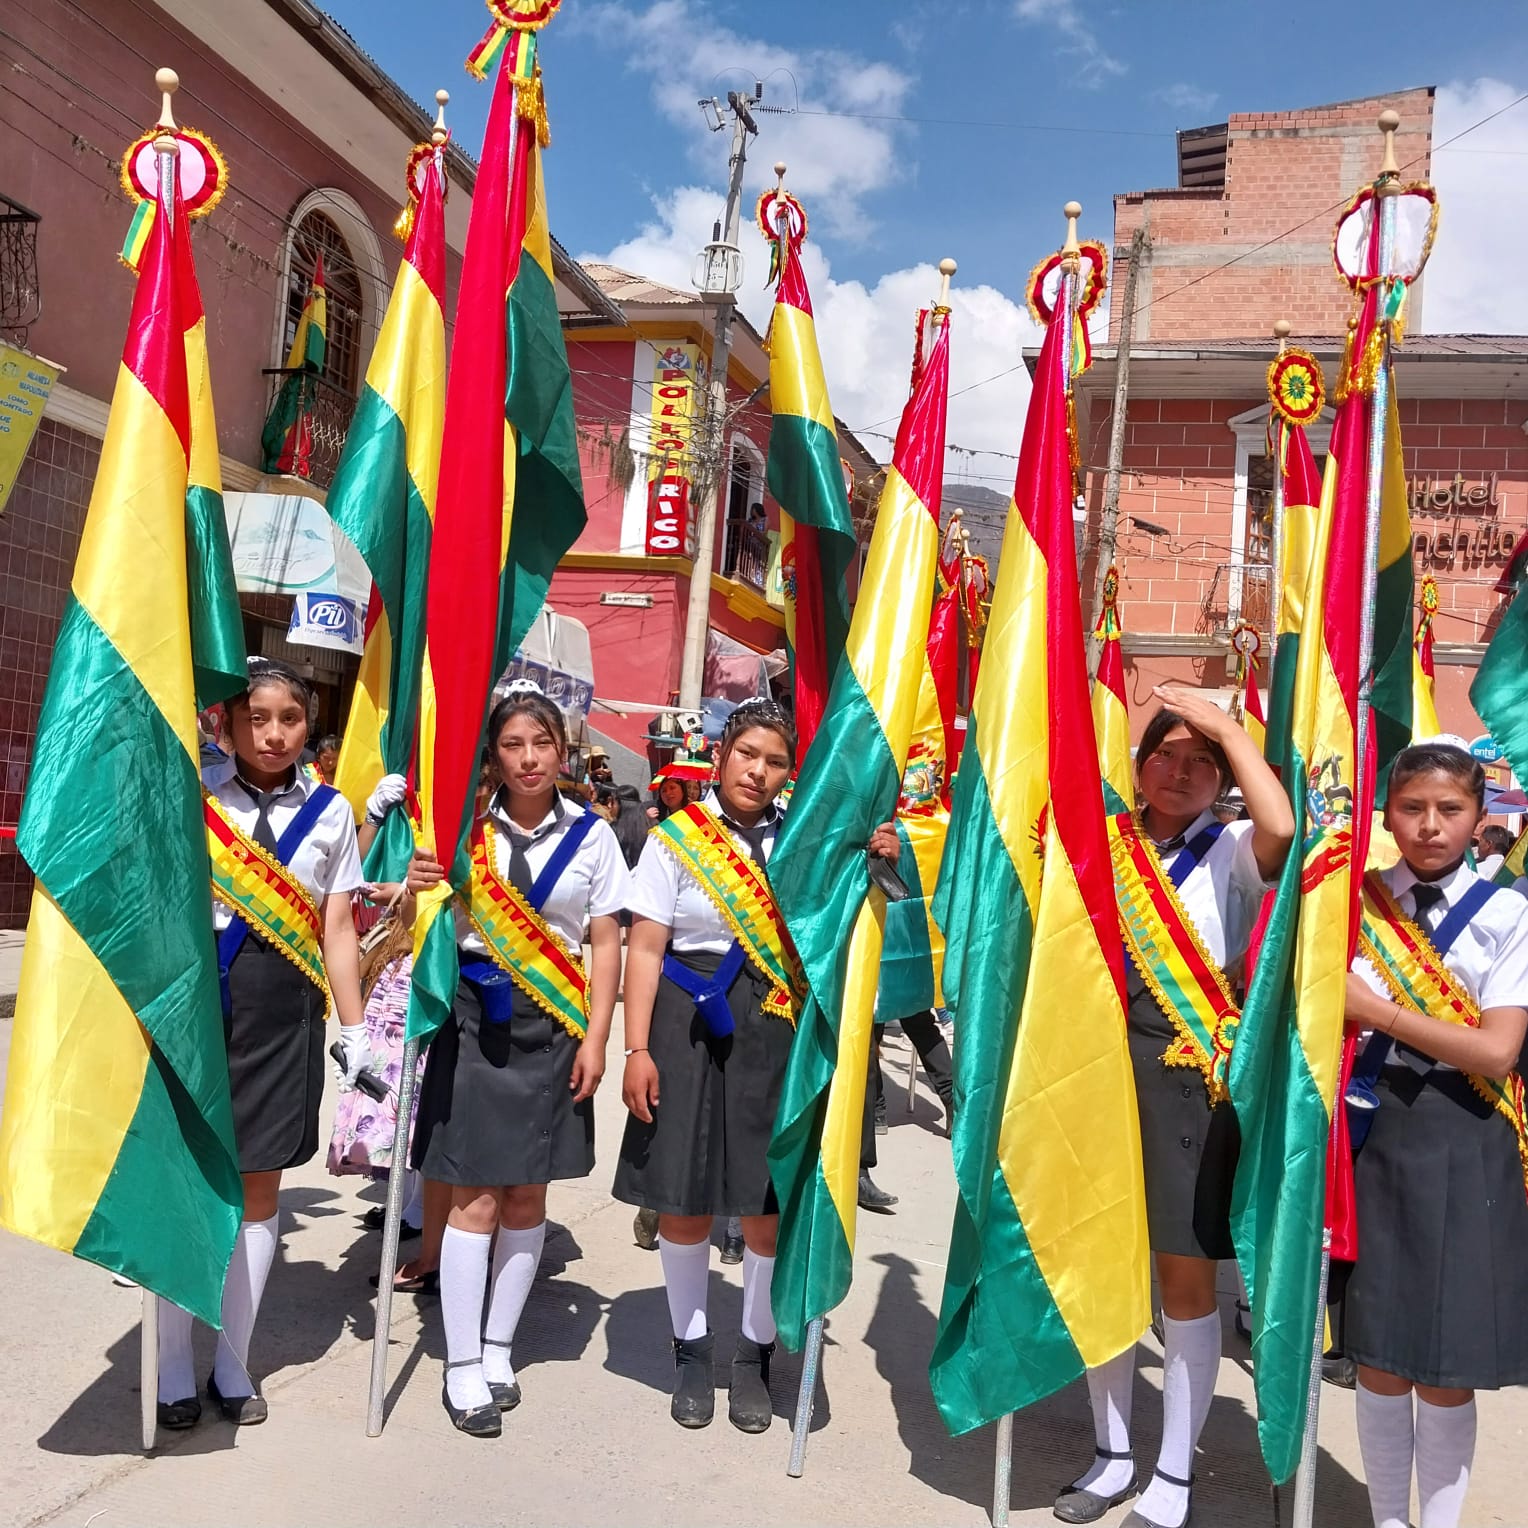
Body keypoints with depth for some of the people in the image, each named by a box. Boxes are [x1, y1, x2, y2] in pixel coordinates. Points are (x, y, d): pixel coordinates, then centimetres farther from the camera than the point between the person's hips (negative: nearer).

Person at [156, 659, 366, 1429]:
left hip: (282, 1010, 2)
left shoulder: (330, 812, 2)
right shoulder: (191, 794, -2)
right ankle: (174, 1368, 22)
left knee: (259, 1190, 10)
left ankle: (233, 1364, 26)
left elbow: (335, 930, 5)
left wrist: (356, 1028, 1)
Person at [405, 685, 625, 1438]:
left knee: (526, 1197, 10)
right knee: (475, 1198, 0)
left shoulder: (591, 833, 0)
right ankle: (461, 1366, 12)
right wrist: (414, 889, -18)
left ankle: (498, 1347, 26)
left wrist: (595, 1038, -4)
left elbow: (606, 943, 2)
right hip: (476, 1016, -1)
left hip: (553, 1025, 2)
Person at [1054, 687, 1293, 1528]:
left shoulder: (1233, 853, -1)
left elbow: (1282, 826, -23)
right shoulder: (1102, 842, 8)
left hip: (1189, 1071, -3)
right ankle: (1112, 1453, 32)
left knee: (1186, 1276, 6)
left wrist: (1225, 723, -16)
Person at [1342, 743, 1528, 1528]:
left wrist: (1376, 1010, -14)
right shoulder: (1354, 902, 3)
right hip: (1373, 1130, 2)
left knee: (1448, 1369, 6)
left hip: (1463, 1145, -1)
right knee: (1380, 1358, 11)